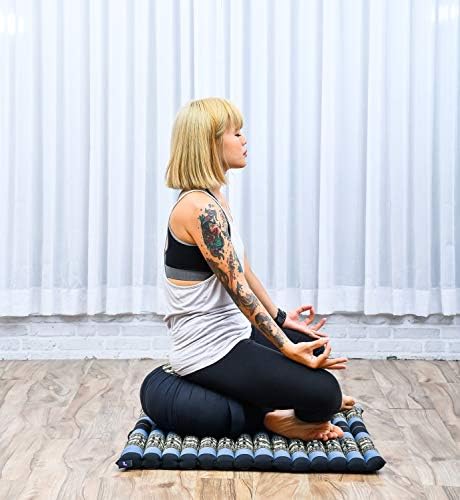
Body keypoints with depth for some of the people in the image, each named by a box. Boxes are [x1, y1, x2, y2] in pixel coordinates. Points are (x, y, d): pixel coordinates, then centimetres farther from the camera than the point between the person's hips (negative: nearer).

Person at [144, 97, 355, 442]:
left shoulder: (215, 199, 9)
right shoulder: (199, 208, -22)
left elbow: (244, 271, 16)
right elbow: (238, 289, -23)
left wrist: (280, 317, 21)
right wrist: (287, 347, -21)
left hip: (231, 332, 11)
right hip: (209, 352, -11)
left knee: (315, 344, 25)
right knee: (325, 394, -18)